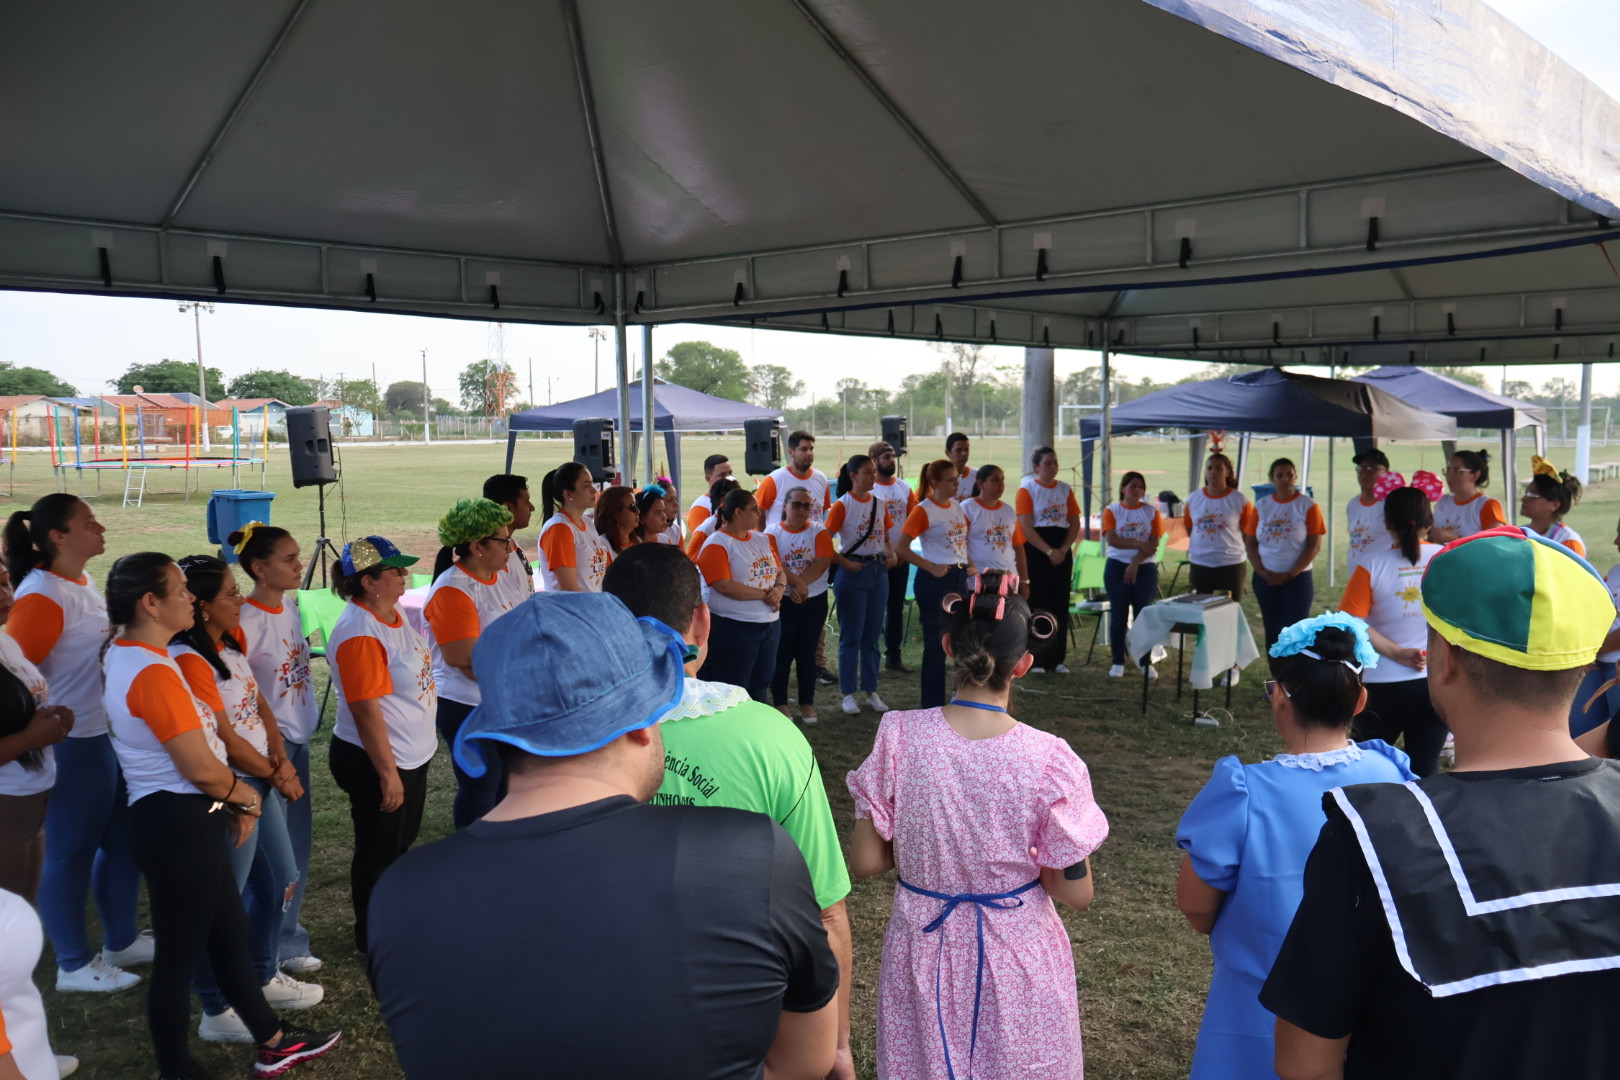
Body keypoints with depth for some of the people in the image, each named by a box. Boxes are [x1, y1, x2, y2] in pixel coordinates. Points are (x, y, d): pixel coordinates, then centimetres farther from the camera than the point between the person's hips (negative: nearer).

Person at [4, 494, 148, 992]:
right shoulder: (42, 596, -20)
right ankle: (74, 965, 23)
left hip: (110, 736, 9)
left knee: (125, 841, 18)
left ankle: (122, 941, 35)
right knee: (71, 853, 7)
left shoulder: (83, 583, 7)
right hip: (74, 746, -9)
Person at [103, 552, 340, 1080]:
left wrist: (231, 801, 11)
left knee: (230, 933, 20)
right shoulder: (153, 672, -22)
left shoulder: (123, 656, 10)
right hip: (179, 825, -11)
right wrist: (247, 797, -2)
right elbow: (201, 767, -22)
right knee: (179, 955, 5)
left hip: (184, 821, 11)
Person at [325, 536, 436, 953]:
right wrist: (387, 773, -23)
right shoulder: (359, 633, -25)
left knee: (402, 841, 22)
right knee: (378, 851, 7)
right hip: (377, 761, -9)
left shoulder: (395, 613, 4)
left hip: (412, 754, 9)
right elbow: (366, 708, -26)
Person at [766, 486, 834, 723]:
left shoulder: (819, 531, 2)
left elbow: (824, 561, -12)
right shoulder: (772, 533, -1)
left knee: (807, 653, 9)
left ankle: (807, 704, 18)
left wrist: (800, 584, -21)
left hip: (815, 601, 2)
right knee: (782, 653, 3)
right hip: (783, 603, -1)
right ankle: (779, 703, 15)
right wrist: (797, 583, -25)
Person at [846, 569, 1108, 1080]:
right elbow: (1075, 893, -12)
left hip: (924, 951, 1)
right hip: (1015, 961, -1)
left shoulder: (899, 739, -18)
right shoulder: (1049, 761, -21)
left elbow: (865, 861, -9)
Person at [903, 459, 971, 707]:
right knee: (936, 644, 0)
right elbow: (902, 547, -16)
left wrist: (968, 567, 10)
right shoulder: (924, 510, -11)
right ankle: (933, 705, 9)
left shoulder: (957, 506, 10)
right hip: (935, 581, -7)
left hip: (959, 577, 7)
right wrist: (931, 567, -18)